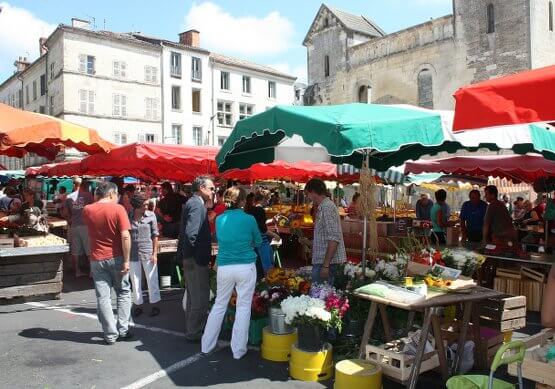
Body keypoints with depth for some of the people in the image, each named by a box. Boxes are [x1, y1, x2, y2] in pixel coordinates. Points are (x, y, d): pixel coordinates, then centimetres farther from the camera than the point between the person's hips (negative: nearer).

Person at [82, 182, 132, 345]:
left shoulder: (87, 210, 1)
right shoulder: (118, 209, -11)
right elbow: (125, 236, -18)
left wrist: (97, 199, 16)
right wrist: (126, 260, -12)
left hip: (97, 259, 3)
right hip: (116, 258, -2)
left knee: (103, 297, 6)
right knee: (124, 293, 14)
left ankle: (110, 334, 8)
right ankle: (123, 330, 14)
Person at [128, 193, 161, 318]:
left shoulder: (151, 215, -5)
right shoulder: (128, 217, -4)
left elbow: (155, 235, -2)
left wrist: (155, 253, -5)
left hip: (148, 253, -1)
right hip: (133, 254, 1)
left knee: (152, 280, 7)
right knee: (135, 281, 11)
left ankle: (154, 304, 20)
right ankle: (138, 305, 25)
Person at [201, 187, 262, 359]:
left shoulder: (219, 219, 1)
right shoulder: (249, 219, -8)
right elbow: (258, 242, 6)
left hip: (224, 268, 3)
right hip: (246, 267, -3)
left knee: (219, 305, 16)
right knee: (243, 307, 6)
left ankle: (207, 345, 25)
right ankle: (238, 350, 14)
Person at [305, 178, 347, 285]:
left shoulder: (327, 207, -15)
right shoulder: (322, 207, 15)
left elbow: (334, 239, -22)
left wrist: (326, 265, -23)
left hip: (327, 262, -9)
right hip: (320, 261, 9)